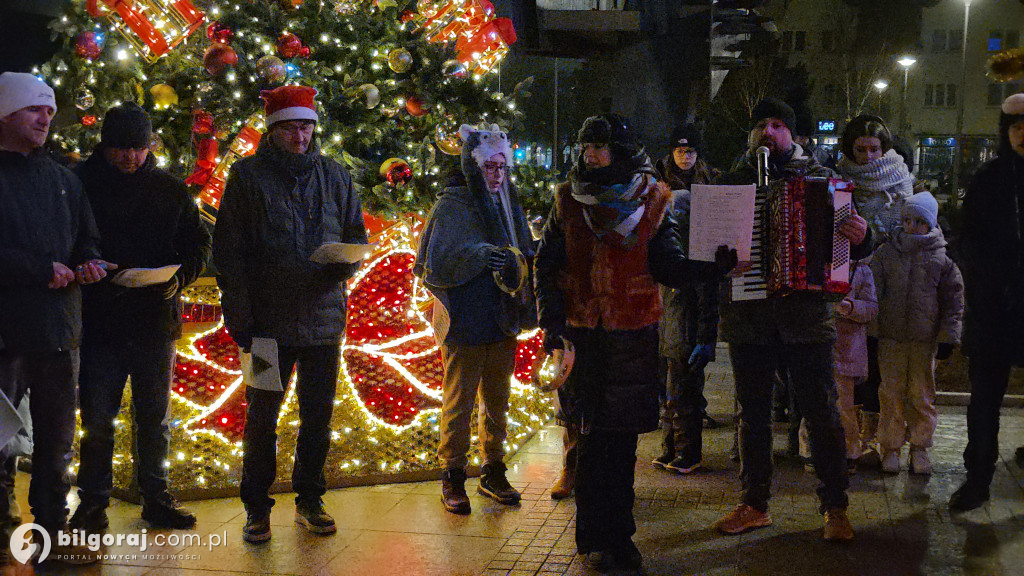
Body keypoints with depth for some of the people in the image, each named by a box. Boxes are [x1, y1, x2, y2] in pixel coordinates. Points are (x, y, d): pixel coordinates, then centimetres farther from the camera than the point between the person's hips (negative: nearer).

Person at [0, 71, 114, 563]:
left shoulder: (63, 179, 17)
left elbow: (87, 240, 22)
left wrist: (89, 263, 1)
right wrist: (42, 270, -14)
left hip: (59, 328, 5)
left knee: (56, 440, 10)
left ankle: (53, 531, 19)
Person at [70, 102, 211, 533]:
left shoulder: (171, 190, 6)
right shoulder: (81, 185, 0)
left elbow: (198, 243, 9)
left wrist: (179, 277, -10)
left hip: (156, 320, 2)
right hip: (97, 320, -2)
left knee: (154, 417, 11)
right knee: (97, 420, 3)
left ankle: (156, 498, 22)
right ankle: (93, 502, 18)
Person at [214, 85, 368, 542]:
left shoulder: (334, 177, 10)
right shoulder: (247, 176, 2)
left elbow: (357, 234, 16)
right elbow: (229, 251, -1)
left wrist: (348, 260, -8)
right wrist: (239, 316, -8)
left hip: (324, 316, 3)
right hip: (269, 319, -3)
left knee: (318, 414, 11)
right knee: (261, 415, 4)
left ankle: (309, 500, 26)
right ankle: (256, 508, 18)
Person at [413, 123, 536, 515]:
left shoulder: (509, 204, 11)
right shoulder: (452, 205, -6)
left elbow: (527, 255, 19)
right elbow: (436, 264, -13)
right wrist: (478, 255, -24)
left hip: (503, 320, 6)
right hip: (465, 322, -6)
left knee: (497, 401, 14)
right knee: (459, 402, 1)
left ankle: (494, 474, 26)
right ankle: (453, 479, 13)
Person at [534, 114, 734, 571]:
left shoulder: (651, 200, 4)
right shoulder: (568, 200, 5)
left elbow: (669, 267, 0)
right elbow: (546, 266, 6)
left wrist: (714, 266, -17)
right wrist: (551, 320, -5)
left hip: (634, 334, 0)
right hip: (582, 333, 0)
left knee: (623, 439, 6)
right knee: (590, 438, 4)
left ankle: (618, 535, 21)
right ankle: (594, 539, 17)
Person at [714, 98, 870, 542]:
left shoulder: (819, 177, 7)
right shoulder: (733, 180, 11)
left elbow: (848, 235, 4)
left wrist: (860, 238, -19)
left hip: (806, 316, -2)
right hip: (747, 318, 2)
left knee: (821, 413, 2)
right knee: (752, 414, 10)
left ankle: (835, 507, 15)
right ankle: (754, 504, 22)